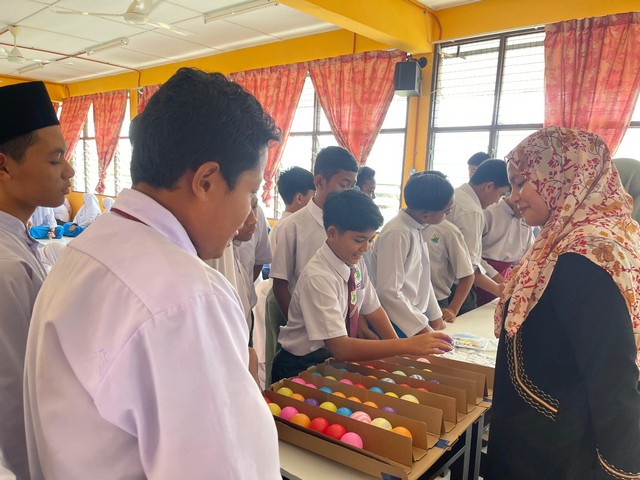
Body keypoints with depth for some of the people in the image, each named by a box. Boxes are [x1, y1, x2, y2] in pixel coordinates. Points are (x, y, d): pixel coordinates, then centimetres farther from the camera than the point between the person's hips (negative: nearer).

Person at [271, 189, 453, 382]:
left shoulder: (355, 262, -5)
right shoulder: (318, 278, -26)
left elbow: (372, 308, 5)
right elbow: (340, 348, -29)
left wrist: (398, 349, -7)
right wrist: (407, 345, -31)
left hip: (336, 358, 6)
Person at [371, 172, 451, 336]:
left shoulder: (417, 229, 3)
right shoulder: (397, 234, -22)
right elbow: (388, 291, -24)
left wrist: (435, 316, 13)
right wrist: (422, 326, -17)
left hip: (414, 315, 8)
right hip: (398, 324, -8)